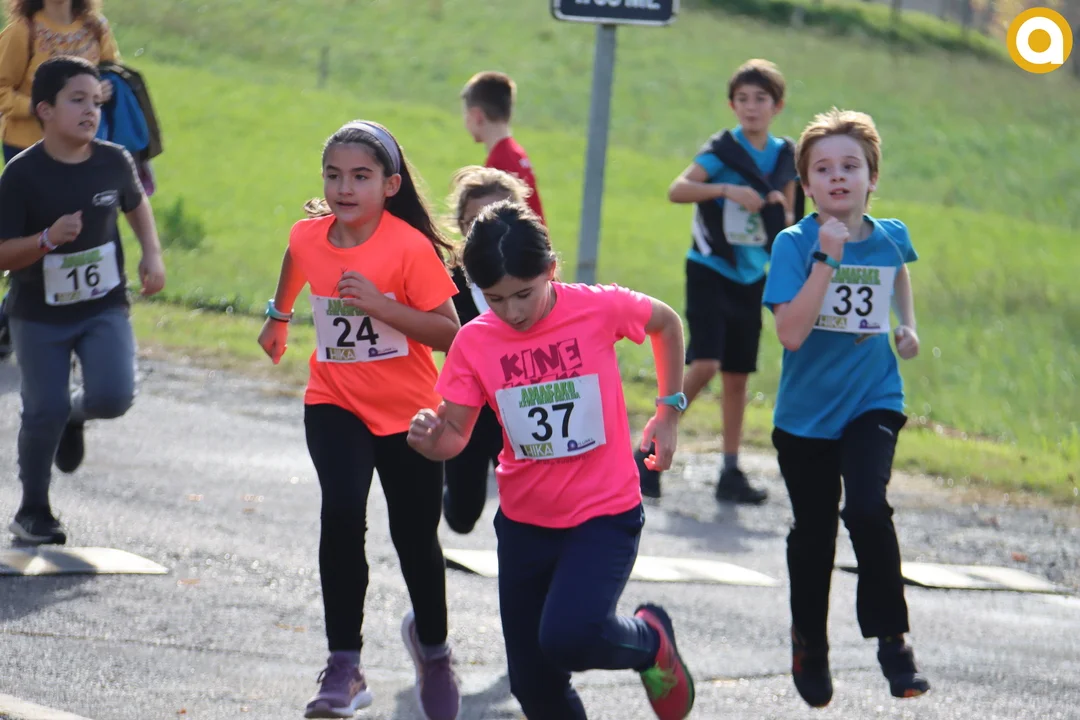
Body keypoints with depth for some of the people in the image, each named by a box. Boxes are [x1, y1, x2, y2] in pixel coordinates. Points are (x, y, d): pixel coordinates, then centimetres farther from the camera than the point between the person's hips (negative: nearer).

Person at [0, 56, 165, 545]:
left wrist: (152, 254, 2)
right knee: (44, 413, -3)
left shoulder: (114, 163, -6)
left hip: (104, 308, 2)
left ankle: (75, 415, 21)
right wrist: (48, 239, -32)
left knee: (113, 397, -17)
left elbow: (136, 205, 17)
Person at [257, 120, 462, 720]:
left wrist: (381, 305, -31)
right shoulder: (308, 237, -6)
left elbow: (449, 333, -20)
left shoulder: (411, 247, -19)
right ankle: (344, 668, -19)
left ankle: (431, 643, 41)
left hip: (408, 413, -2)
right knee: (342, 512, -23)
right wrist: (278, 317, 36)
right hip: (335, 404, 2)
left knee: (415, 538, 8)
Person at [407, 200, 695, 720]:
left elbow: (666, 322, 6)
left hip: (604, 516, -4)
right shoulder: (475, 342, -8)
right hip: (524, 522, 4)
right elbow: (454, 434, -7)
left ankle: (649, 640, 6)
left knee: (567, 637, -27)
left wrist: (669, 410, 5)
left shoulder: (598, 308, -14)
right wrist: (429, 438, -30)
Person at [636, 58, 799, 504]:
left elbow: (787, 216, 19)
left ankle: (731, 473, 14)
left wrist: (783, 209, -3)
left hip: (752, 278, 5)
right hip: (711, 270, -5)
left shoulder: (785, 156, 8)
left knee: (738, 375, 8)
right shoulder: (723, 149, -8)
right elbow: (677, 190, -21)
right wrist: (726, 189, -33)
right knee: (704, 364, -18)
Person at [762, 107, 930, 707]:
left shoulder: (890, 238, -3)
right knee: (813, 533, 13)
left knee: (867, 508, -23)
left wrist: (908, 322, 13)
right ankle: (810, 645, 35)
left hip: (872, 403, 0)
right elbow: (791, 332, -27)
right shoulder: (795, 245, -14)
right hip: (805, 413, 0)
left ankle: (892, 637, -8)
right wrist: (826, 260, -30)